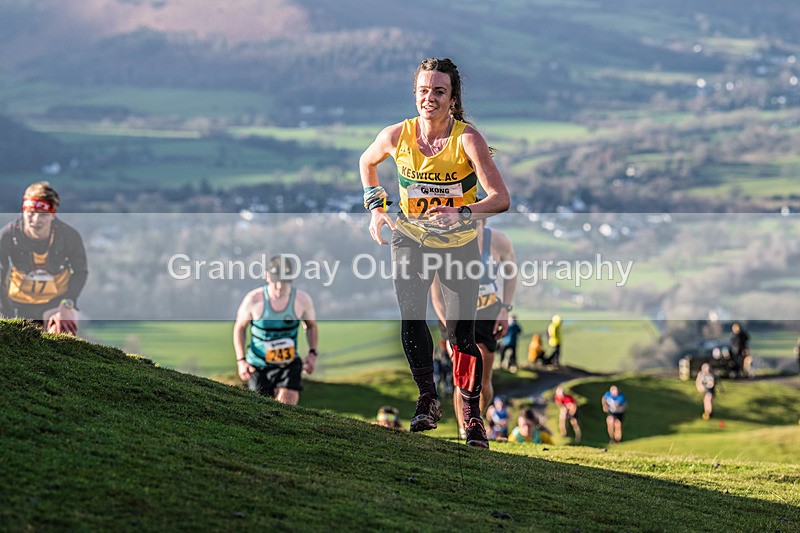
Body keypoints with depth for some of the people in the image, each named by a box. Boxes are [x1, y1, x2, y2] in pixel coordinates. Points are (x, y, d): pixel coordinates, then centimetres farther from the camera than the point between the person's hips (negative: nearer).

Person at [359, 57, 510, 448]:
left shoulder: (467, 139, -20)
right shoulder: (397, 136, -12)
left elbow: (500, 199, -26)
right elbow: (366, 162, 12)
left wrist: (460, 213, -39)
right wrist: (375, 205, 2)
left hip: (460, 244, -2)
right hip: (410, 240, 2)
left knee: (461, 333, -5)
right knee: (411, 318, -17)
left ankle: (473, 416, 12)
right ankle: (427, 401, 0)